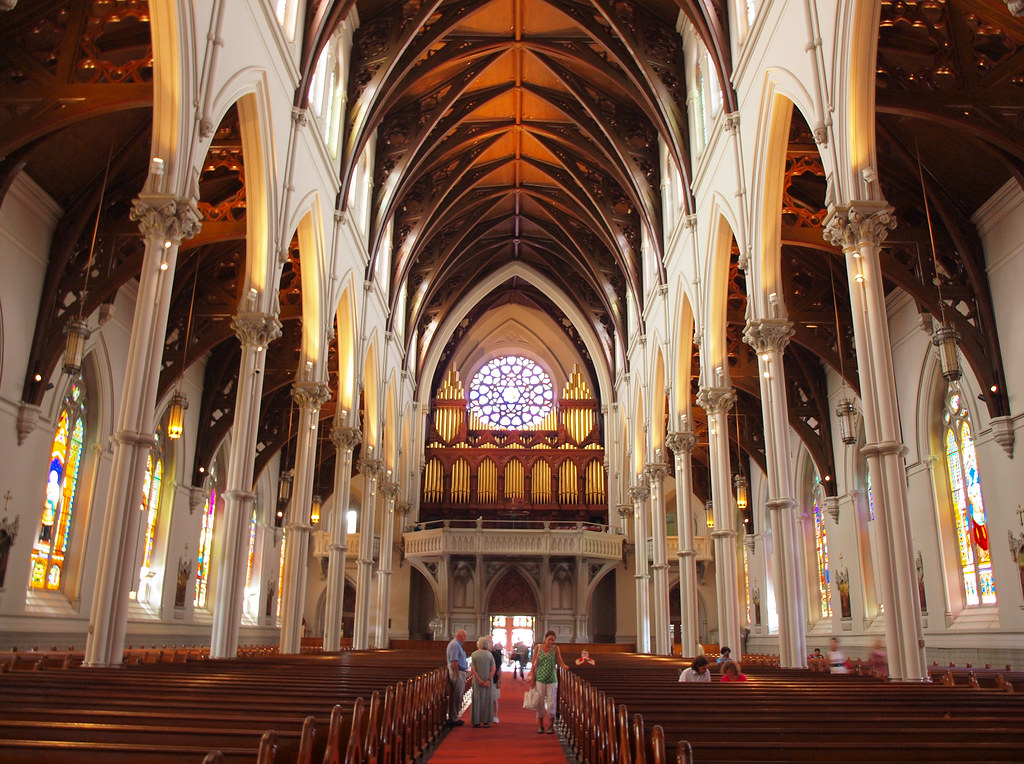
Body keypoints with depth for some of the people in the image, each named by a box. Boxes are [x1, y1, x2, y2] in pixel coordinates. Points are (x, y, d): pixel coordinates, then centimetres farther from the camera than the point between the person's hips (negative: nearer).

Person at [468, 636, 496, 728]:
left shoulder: (474, 654, -6)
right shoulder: (490, 654, -2)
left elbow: (472, 669, -12)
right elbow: (493, 669, -7)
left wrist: (479, 680, -11)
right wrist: (489, 680, -9)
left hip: (477, 680, -1)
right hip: (488, 680, 1)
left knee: (477, 699, 6)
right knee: (487, 699, 9)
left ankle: (477, 721, 8)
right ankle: (486, 721, 10)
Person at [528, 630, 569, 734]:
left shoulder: (555, 648, 1)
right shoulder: (537, 648, 1)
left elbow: (560, 662, -2)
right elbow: (534, 664, 4)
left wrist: (566, 667, -22)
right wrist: (532, 678, 1)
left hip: (552, 679, 0)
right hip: (540, 679, 0)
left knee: (551, 702, 0)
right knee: (540, 702, 4)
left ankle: (551, 726, 10)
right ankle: (540, 725, 16)